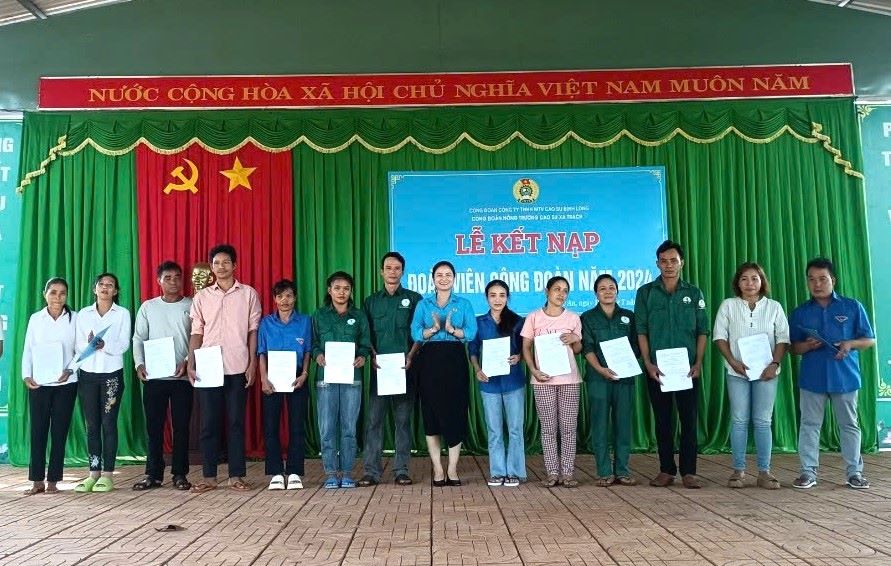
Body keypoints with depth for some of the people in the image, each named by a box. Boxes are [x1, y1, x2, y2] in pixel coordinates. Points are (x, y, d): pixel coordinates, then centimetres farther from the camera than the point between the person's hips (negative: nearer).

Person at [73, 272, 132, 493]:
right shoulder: (83, 314, 11)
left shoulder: (123, 314, 4)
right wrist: (89, 344, -18)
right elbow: (77, 346, 4)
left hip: (112, 374, -2)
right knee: (92, 425, 4)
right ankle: (94, 473, 9)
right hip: (87, 374, 2)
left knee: (109, 424, -3)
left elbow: (124, 345, -5)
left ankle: (107, 474, 2)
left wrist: (105, 345, -23)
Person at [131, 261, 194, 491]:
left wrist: (187, 361, -13)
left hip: (182, 376, -1)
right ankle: (153, 474, 14)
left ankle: (180, 474, 11)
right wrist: (139, 363, -6)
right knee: (153, 426, 5)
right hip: (153, 376, 1)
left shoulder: (191, 306, 4)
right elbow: (138, 338, 8)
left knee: (181, 426, 3)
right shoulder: (148, 307, 10)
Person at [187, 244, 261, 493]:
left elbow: (253, 331, 4)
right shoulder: (201, 297, 10)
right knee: (209, 422, 4)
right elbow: (196, 333, 9)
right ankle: (208, 477, 13)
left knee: (236, 421, 4)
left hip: (238, 368, -1)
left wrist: (252, 364, -3)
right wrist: (190, 364, 0)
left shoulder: (248, 294, 5)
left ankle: (236, 476, 12)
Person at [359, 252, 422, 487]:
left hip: (405, 368, -1)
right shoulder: (371, 301, 13)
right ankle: (371, 471, 4)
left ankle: (401, 470, 10)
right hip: (379, 367, 1)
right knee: (373, 418, -1)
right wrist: (373, 356, -6)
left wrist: (410, 357, -10)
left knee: (403, 419, 3)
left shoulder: (414, 299, 7)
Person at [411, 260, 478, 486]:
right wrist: (433, 329, -19)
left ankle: (452, 469, 6)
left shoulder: (464, 304, 10)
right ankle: (437, 469, 9)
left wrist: (453, 330, -19)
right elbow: (415, 333, -1)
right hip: (430, 362, 1)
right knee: (431, 414, 0)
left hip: (455, 361, 0)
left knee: (455, 413, -2)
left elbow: (471, 333, -3)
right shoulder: (424, 304, 11)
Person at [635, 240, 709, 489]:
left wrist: (698, 363, -4)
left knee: (689, 419, 1)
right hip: (657, 368, 0)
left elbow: (702, 331, 6)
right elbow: (641, 330, 1)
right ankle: (666, 470, 14)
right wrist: (648, 363, -7)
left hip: (687, 367, 0)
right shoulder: (645, 292, 4)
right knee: (662, 420, 6)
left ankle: (689, 471, 8)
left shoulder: (694, 293, 7)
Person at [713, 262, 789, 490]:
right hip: (737, 371, 0)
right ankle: (739, 471, 7)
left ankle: (764, 472, 8)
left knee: (763, 421, 2)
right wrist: (733, 361, -10)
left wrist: (775, 363, -10)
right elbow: (719, 336, 2)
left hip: (766, 372, 0)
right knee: (739, 421, 2)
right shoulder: (728, 305, 5)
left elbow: (783, 338, 4)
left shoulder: (774, 307, 7)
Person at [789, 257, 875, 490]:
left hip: (845, 376, -1)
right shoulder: (800, 312, 7)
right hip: (811, 377, 1)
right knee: (809, 425, 4)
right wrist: (807, 346, -12)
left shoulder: (853, 307, 3)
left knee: (849, 425, 8)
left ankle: (854, 472, 18)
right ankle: (808, 472, 11)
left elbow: (870, 340, 5)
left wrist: (850, 344, -15)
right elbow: (793, 348, 10)